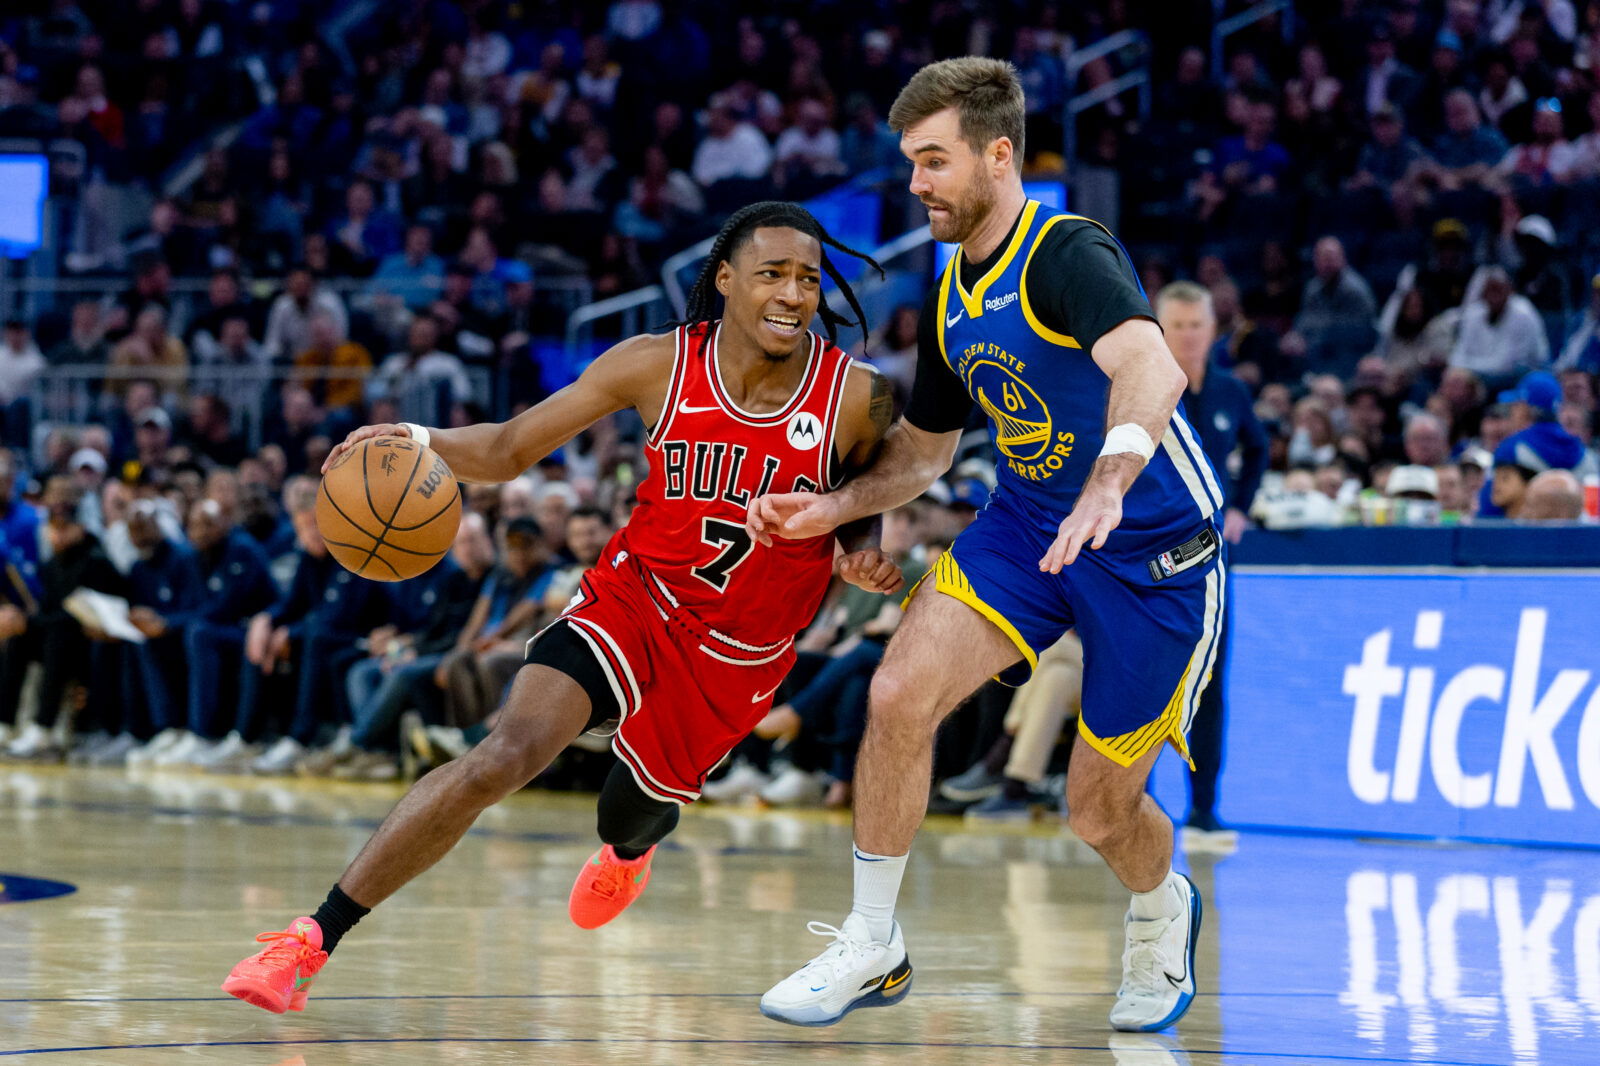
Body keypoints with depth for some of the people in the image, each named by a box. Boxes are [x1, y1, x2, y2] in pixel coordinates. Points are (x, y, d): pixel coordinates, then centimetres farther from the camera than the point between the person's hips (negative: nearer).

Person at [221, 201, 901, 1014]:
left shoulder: (857, 398, -15)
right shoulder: (658, 365, -12)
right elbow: (511, 448, -4)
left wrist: (859, 560, -18)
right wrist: (422, 443, -24)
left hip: (736, 656, 1)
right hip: (633, 602, -1)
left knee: (633, 814, 14)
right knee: (503, 756, -23)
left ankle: (628, 851, 59)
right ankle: (311, 940, -20)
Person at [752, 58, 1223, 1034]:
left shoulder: (1069, 254, -22)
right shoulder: (953, 299, 5)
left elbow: (1153, 369, -41)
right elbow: (923, 446, 19)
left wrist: (1106, 487, -58)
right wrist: (835, 508, 2)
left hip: (1155, 548, -6)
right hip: (1028, 522, 6)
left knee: (1101, 809, 2)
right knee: (899, 696, -17)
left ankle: (1163, 915, 39)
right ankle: (873, 945, -3)